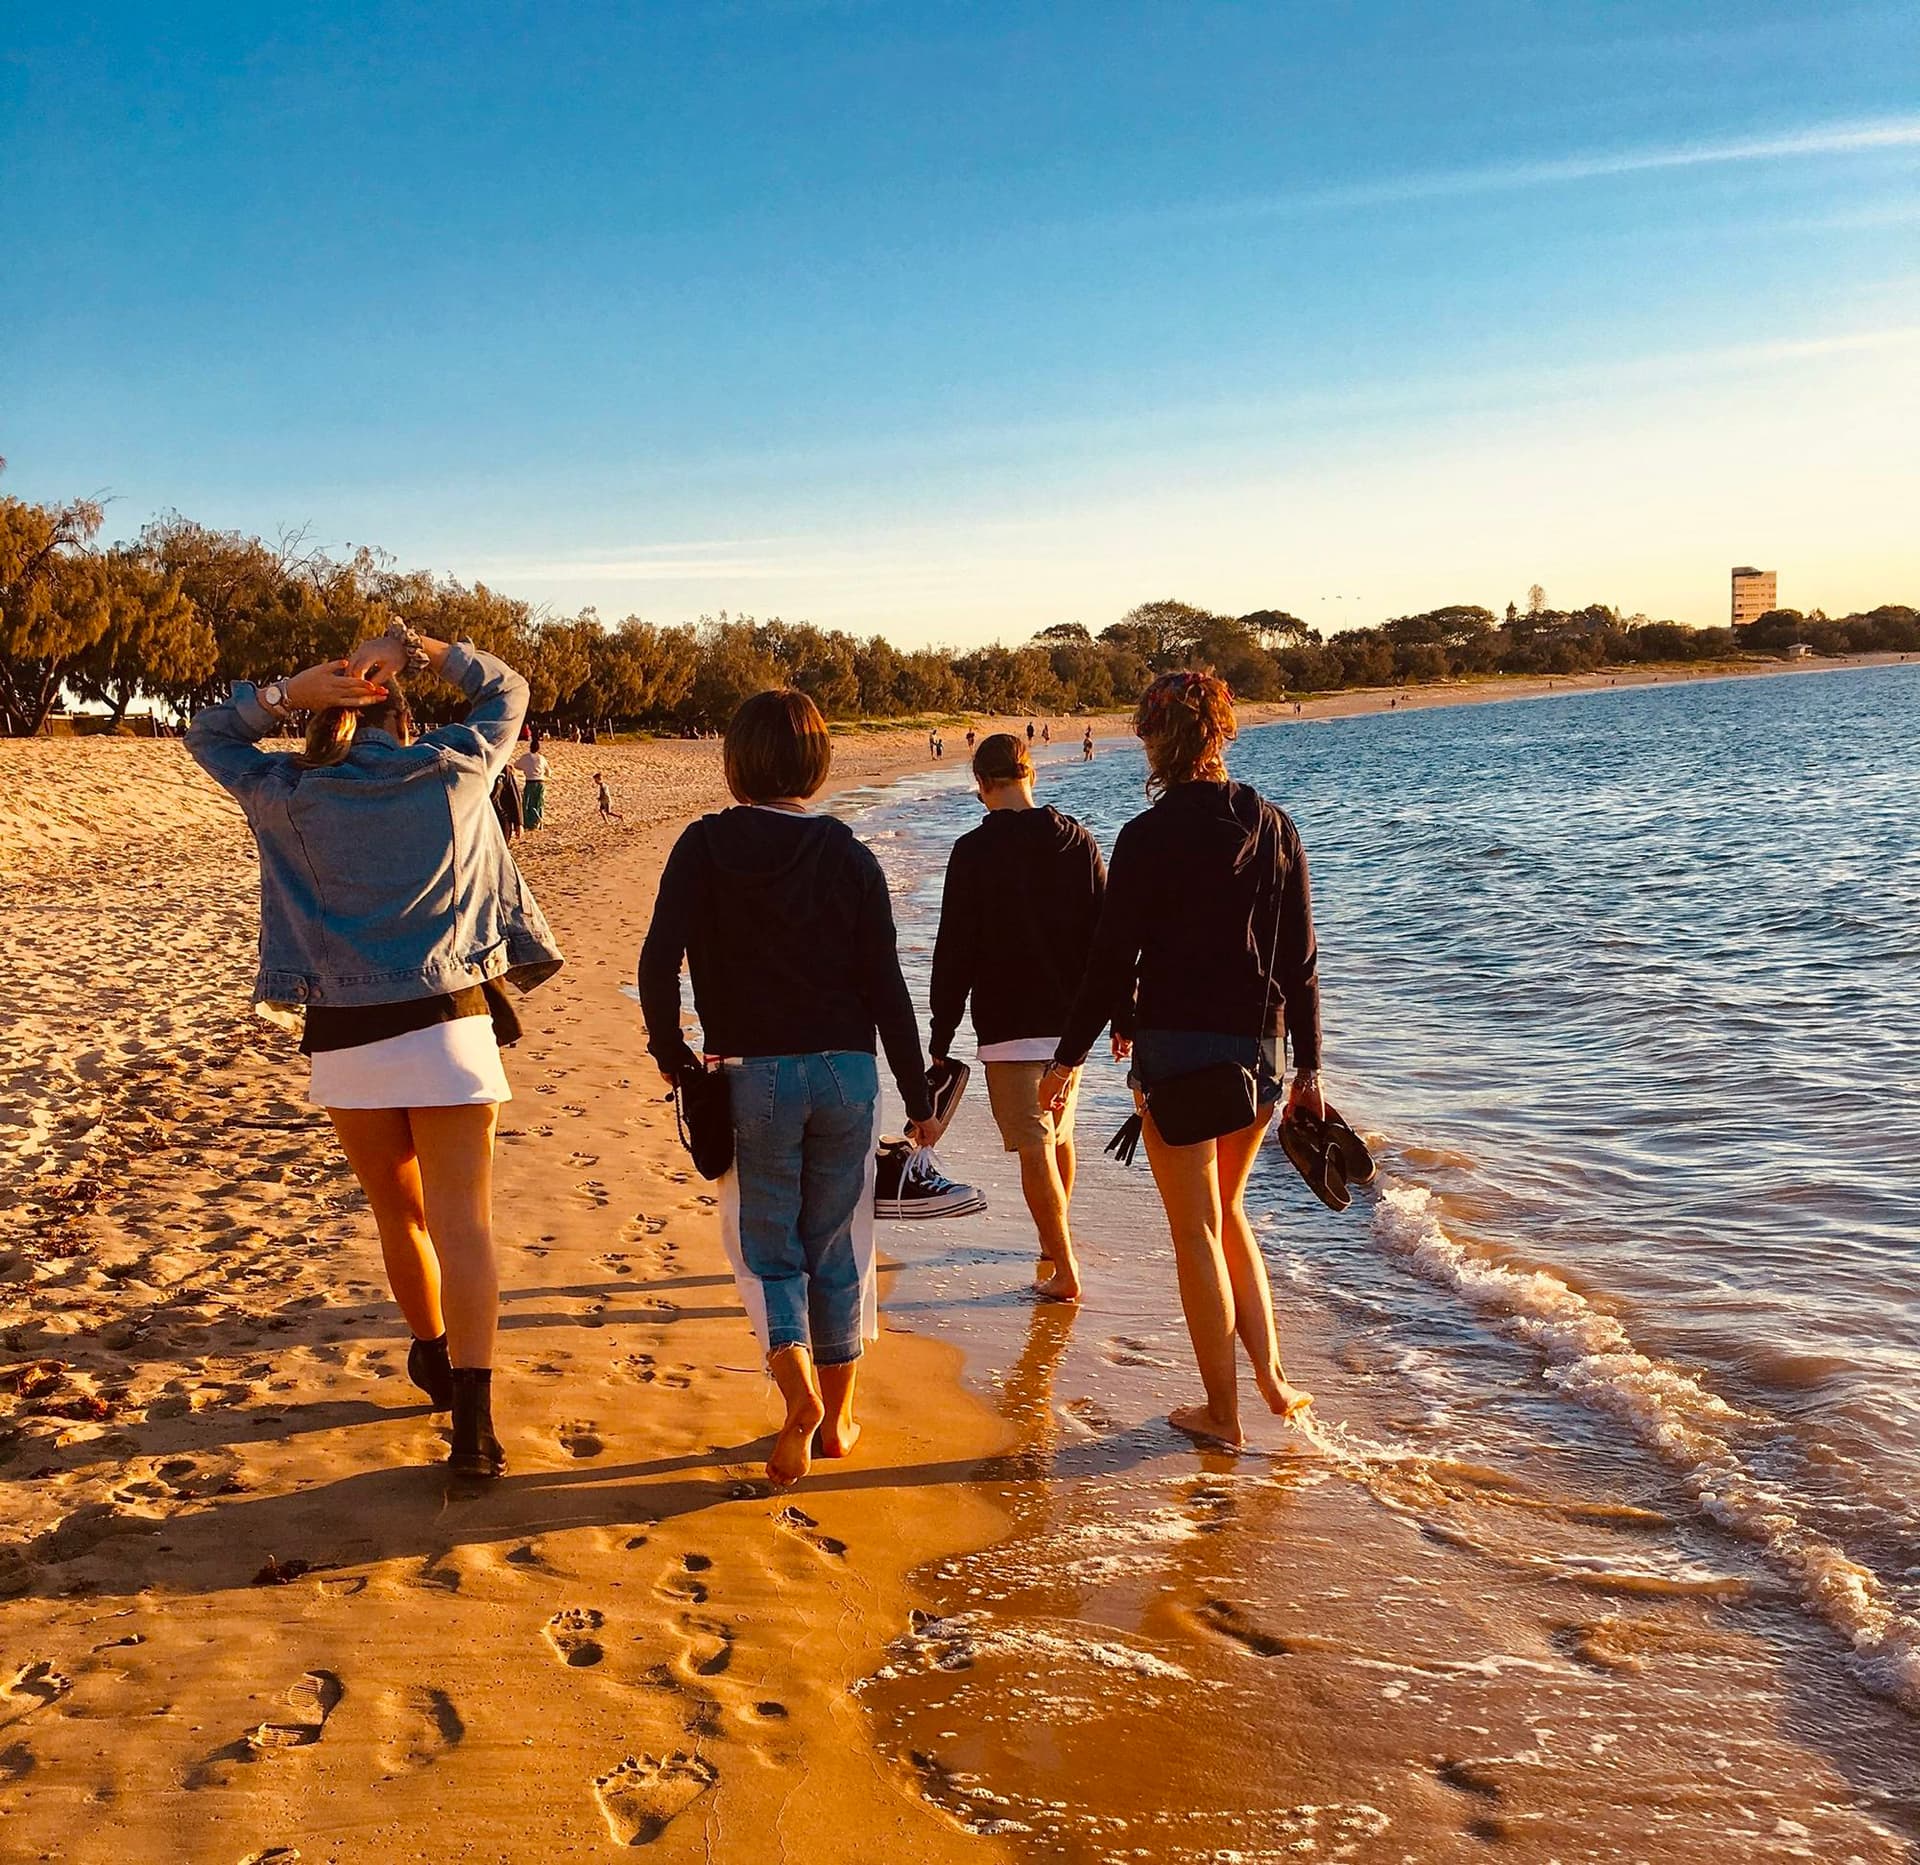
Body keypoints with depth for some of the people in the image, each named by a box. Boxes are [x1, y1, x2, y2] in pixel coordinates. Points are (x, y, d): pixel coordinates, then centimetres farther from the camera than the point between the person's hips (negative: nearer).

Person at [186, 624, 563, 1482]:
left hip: (346, 1039, 1)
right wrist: (420, 650, 8)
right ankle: (473, 1419, -11)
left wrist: (291, 693, 2)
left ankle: (435, 1360, 38)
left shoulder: (289, 795, 1)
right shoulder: (451, 770, 2)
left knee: (399, 1213, 19)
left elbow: (207, 734, 18)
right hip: (447, 1024, -1)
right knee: (461, 1219, -3)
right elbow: (506, 691, 19)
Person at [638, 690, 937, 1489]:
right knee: (838, 1250, 14)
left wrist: (671, 1052, 2)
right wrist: (918, 1096, 4)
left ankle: (797, 1385, -12)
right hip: (845, 1071, 2)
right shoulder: (849, 857, -2)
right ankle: (837, 1419, 23)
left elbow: (659, 963, -14)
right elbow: (886, 986, -2)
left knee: (767, 1247, 12)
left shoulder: (704, 846, -5)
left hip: (751, 1076, -1)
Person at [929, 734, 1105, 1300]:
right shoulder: (1078, 840, 3)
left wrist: (941, 1039, -3)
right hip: (1071, 1021, 5)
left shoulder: (974, 851, -10)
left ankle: (1064, 1272, -3)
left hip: (1009, 1026, -5)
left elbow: (954, 951, -9)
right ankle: (1054, 1244, 39)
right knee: (1059, 1134, 22)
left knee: (1035, 1150, -2)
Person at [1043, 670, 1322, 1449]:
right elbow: (1302, 963, 6)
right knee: (1225, 1210, 23)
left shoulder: (1149, 837, -11)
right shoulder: (1275, 829, 4)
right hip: (1260, 1050, 5)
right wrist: (1308, 1067, 14)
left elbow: (1113, 959, -10)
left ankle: (1222, 1411, 14)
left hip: (1176, 1048, -5)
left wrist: (1070, 1056, 0)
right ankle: (1271, 1377, 19)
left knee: (1197, 1230, 6)